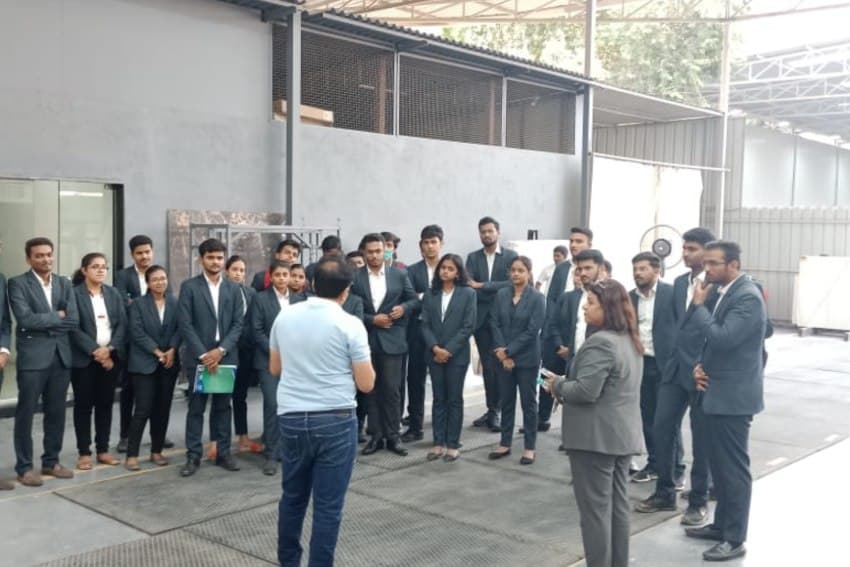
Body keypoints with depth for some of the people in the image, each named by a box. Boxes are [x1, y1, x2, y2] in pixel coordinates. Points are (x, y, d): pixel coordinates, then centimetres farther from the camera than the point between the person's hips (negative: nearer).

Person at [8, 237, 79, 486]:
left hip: (61, 356, 5)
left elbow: (74, 320, 1)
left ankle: (51, 461, 23)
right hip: (33, 357, -5)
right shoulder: (17, 283, -3)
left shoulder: (64, 284, 11)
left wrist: (44, 322, -7)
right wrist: (58, 317, -7)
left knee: (56, 412, 11)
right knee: (26, 413, 2)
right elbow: (26, 319, -17)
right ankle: (24, 467, 11)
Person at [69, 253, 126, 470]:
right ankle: (84, 452, 10)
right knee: (83, 404, 3)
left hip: (110, 356, 4)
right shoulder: (74, 293, -5)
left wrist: (110, 349, -11)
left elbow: (122, 324, 4)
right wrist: (95, 350, -16)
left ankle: (103, 449, 17)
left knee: (106, 403, 8)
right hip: (84, 358, -4)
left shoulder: (114, 293, 9)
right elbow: (74, 328, -11)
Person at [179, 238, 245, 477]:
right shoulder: (189, 287, -2)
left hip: (226, 356, 3)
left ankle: (223, 453, 17)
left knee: (223, 407, 9)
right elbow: (185, 325, -7)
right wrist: (203, 354, -13)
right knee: (196, 408, 3)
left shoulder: (233, 289, 7)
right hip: (198, 356, -2)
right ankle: (193, 456, 9)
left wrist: (221, 350, -11)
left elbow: (238, 324, 2)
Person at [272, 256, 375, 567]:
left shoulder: (284, 317, 3)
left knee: (293, 497, 19)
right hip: (335, 421, -5)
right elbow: (366, 384, -8)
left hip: (291, 418, 5)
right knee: (328, 505, 3)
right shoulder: (350, 324, -10)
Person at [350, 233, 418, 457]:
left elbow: (414, 300, 9)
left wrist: (403, 308, -11)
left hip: (391, 340, 0)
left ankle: (392, 436, 11)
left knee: (391, 390, 1)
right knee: (371, 390, 8)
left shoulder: (399, 275, 5)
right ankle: (376, 436, 16)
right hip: (366, 340, 0)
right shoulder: (354, 277, 0)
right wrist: (372, 319, -12)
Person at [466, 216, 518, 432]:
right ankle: (492, 410, 15)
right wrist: (495, 293, -16)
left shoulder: (511, 256, 1)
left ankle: (495, 411, 3)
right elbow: (468, 285, -2)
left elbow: (511, 283, -11)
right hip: (480, 318, 3)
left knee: (498, 364, -4)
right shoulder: (473, 258, 9)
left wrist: (482, 286, -15)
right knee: (487, 365, 8)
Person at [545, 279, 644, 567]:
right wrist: (565, 386, 12)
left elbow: (586, 391, -26)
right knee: (618, 505, 15)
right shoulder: (630, 341, 12)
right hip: (622, 435, 10)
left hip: (596, 437, -10)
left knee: (595, 508, 0)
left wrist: (557, 385, -8)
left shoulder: (600, 342, -20)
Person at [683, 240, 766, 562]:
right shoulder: (725, 293, 12)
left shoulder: (747, 297, -18)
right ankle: (721, 525, 29)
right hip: (719, 392, 9)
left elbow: (723, 338, -28)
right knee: (720, 465, 17)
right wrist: (701, 365, 3)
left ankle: (735, 539, 7)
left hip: (733, 396, -9)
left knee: (734, 468, -1)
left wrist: (698, 305, -18)